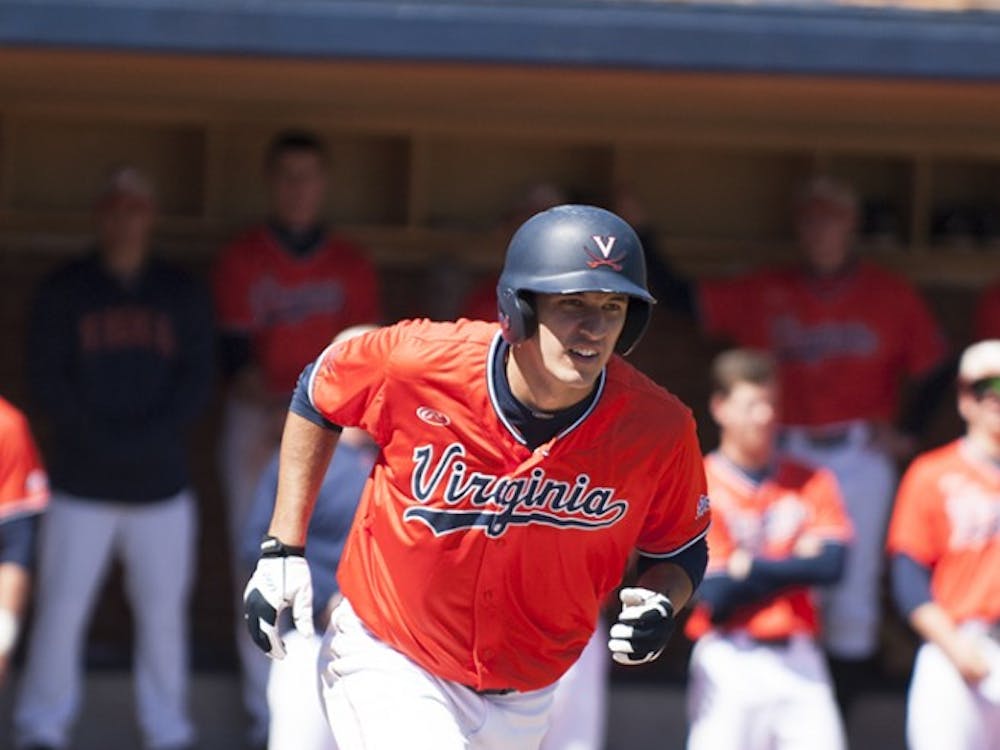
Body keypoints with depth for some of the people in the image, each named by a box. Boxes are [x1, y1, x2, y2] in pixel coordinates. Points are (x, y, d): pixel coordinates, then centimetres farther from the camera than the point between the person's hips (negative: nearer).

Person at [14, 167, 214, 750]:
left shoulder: (182, 294, 7)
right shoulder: (65, 291, 4)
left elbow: (198, 380, 2)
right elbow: (47, 379, -1)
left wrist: (146, 439, -11)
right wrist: (98, 440, -12)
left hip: (161, 482, 1)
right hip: (82, 483, -1)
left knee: (163, 610, 2)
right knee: (62, 608, -2)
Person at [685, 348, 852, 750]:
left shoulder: (811, 483, 9)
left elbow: (830, 565, -5)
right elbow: (716, 595, -10)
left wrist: (752, 567, -8)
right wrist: (795, 565, -4)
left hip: (799, 660, 3)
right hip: (729, 667, -3)